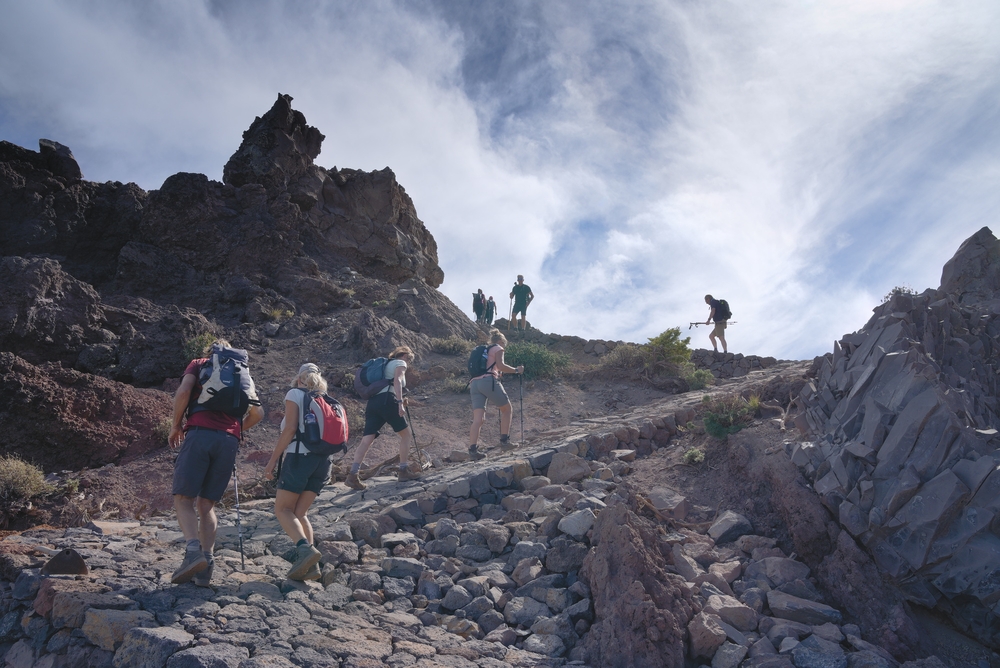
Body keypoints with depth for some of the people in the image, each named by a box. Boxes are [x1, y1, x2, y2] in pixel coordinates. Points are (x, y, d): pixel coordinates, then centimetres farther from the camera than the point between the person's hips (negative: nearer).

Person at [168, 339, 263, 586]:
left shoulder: (198, 364, 18)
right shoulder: (243, 373, 27)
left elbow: (183, 391, -2)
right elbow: (257, 412, 17)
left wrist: (176, 425, 9)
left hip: (200, 434, -3)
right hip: (230, 442, 4)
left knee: (183, 499, -1)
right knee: (206, 505, 9)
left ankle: (193, 550, -23)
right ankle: (206, 563, -4)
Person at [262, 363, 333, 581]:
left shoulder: (295, 394, 2)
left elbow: (290, 429, -8)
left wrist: (272, 460, -6)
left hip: (300, 456, -6)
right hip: (323, 461, 6)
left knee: (282, 509, 1)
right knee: (299, 513, 11)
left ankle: (305, 548, -22)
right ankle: (310, 565, -2)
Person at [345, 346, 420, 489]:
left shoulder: (386, 364, 33)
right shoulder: (400, 363, 10)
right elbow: (397, 381, -9)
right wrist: (400, 402, -18)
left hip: (372, 402, 7)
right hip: (387, 401, -7)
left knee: (367, 439, -4)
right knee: (406, 434, 7)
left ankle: (353, 475, -17)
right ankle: (403, 471, 6)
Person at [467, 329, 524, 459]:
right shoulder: (498, 348, 10)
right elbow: (500, 365, -6)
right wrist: (516, 370, 4)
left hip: (475, 383, 6)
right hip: (489, 381, -6)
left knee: (478, 419, -3)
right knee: (506, 409, 12)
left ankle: (473, 450, -15)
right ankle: (504, 441, 9)